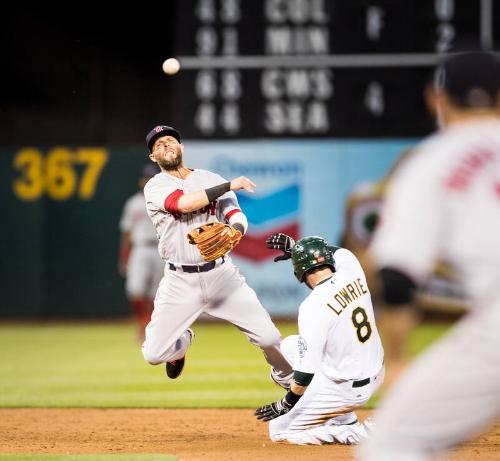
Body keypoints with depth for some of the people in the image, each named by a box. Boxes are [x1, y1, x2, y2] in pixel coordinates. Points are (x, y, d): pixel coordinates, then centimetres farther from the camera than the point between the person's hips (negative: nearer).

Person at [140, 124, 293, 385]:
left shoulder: (212, 179, 9)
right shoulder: (155, 187, -2)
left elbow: (238, 217, -2)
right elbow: (184, 203, -22)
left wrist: (233, 231, -27)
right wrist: (230, 185, -16)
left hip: (221, 275, 2)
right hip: (180, 282, -2)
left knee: (269, 337, -7)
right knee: (154, 354, -7)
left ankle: (287, 378, 26)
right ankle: (182, 342, 30)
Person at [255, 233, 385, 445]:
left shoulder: (313, 307, -25)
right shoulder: (352, 269, -7)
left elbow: (305, 374, -22)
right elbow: (339, 251, 21)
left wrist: (285, 405, -8)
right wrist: (296, 246, 16)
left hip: (347, 389, -8)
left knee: (279, 431, 7)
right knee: (290, 345, 22)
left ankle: (364, 433, -4)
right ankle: (343, 419, 17)